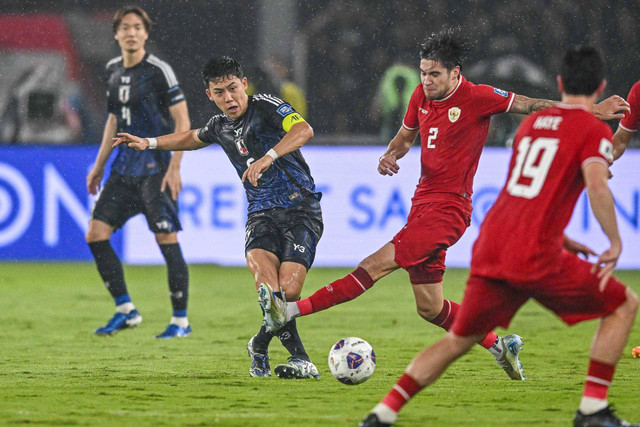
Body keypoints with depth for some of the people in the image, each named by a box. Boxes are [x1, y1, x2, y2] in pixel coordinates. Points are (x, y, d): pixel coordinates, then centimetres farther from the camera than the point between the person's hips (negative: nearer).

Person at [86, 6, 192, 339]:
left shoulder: (158, 71, -10)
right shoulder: (113, 70, 11)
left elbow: (183, 121, -10)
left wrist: (174, 167, -17)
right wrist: (100, 165, 22)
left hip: (155, 170, -7)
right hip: (124, 169, 7)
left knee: (167, 239, -7)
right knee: (96, 234, 1)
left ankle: (181, 320, 2)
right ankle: (125, 310, 11)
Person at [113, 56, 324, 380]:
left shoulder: (265, 107, -7)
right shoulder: (220, 126, 14)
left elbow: (303, 130, -26)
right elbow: (193, 138, 39)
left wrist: (268, 158, -38)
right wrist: (149, 143, 34)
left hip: (300, 210, -4)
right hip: (261, 215, 4)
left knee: (288, 291, -19)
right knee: (265, 279, -26)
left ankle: (260, 346, 11)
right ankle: (300, 358, -12)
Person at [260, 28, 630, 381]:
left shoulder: (477, 98, -10)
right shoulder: (422, 95, 9)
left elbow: (532, 106, -3)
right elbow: (406, 135, 26)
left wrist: (594, 111, -5)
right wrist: (390, 155, 2)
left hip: (448, 209, -8)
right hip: (423, 203, 8)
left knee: (377, 265, -19)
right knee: (430, 308, 10)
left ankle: (294, 310, -25)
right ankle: (500, 345, 26)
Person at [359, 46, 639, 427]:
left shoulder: (531, 122, 20)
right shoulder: (594, 130, -1)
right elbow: (597, 186, -19)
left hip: (489, 251, 6)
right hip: (536, 257, -6)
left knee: (458, 340, 19)